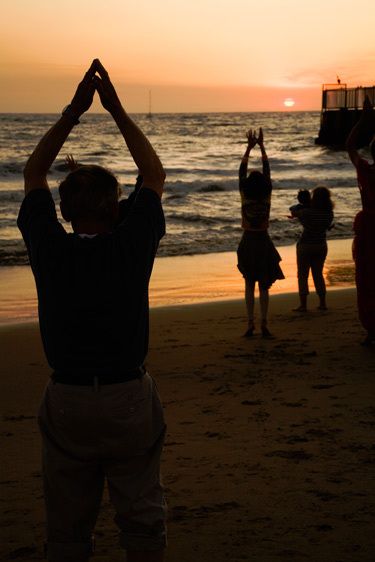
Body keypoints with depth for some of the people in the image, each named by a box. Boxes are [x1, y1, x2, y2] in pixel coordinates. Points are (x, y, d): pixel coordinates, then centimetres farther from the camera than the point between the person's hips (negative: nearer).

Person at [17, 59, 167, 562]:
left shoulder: (49, 250, -8)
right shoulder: (132, 246, -11)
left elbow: (33, 172, 8)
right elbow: (155, 175, 5)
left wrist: (73, 111, 7)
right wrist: (116, 110, 6)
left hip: (66, 402, 1)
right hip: (130, 400, -1)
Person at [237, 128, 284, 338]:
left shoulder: (245, 196, -7)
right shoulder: (267, 195, -6)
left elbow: (242, 170, 3)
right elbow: (267, 170, 4)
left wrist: (249, 147, 9)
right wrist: (261, 146, 10)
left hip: (248, 242, 0)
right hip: (263, 242, 0)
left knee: (249, 284, 8)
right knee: (264, 285, 3)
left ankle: (251, 323, 1)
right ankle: (264, 323, -5)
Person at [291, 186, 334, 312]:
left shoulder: (307, 211, -20)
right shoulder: (329, 213, -6)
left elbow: (293, 213, -4)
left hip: (305, 246, -5)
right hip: (321, 246, 5)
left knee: (302, 275, 4)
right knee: (318, 274, 17)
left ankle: (303, 305, 0)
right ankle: (322, 303, 17)